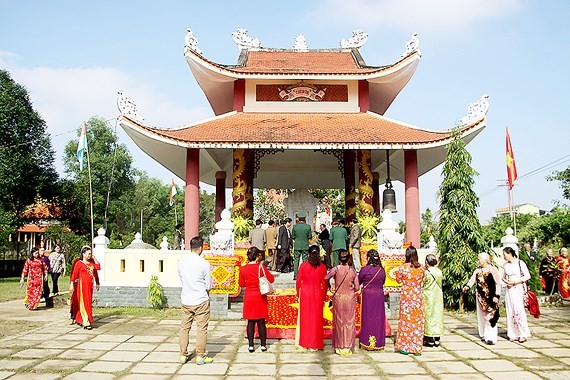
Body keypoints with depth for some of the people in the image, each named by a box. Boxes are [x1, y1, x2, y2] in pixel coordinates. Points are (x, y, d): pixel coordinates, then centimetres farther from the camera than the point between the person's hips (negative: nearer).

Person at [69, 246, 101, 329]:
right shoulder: (79, 263, -3)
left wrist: (94, 258, 8)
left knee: (89, 303, 11)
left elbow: (98, 267, 3)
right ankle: (86, 322, -6)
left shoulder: (91, 262, 13)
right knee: (84, 303, -6)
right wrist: (71, 285, -9)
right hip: (82, 285, -6)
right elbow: (74, 275, -4)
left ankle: (79, 320, 25)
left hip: (90, 286, 6)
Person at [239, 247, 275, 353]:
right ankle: (263, 345, 14)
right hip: (260, 297, -1)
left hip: (249, 298, 1)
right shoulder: (261, 267, -12)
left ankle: (251, 345, 10)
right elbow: (271, 279, -3)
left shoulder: (243, 269, -6)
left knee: (250, 322, 9)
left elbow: (241, 284, 5)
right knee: (261, 322, 7)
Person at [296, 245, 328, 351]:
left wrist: (298, 294, 9)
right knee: (316, 318, 8)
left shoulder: (303, 265, -6)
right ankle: (315, 344, 13)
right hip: (317, 294, 0)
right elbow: (324, 284, -1)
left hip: (305, 293, 0)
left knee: (304, 317, 10)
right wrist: (323, 298, 9)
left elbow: (298, 281, -3)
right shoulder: (322, 267, -5)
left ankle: (304, 344, 14)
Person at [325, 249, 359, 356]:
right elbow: (357, 287, -2)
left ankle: (339, 347, 15)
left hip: (338, 297, -1)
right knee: (349, 322, 8)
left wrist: (329, 285, 1)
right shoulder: (352, 270, -4)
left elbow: (326, 278, -19)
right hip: (350, 298, 1)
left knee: (339, 321, 10)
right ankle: (348, 347, 9)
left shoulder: (336, 269, -10)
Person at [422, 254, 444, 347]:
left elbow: (421, 286, -8)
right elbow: (441, 283, 10)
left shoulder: (426, 273, -15)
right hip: (438, 297, 5)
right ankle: (437, 340, 15)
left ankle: (430, 340, 5)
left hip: (428, 296, -5)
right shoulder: (439, 272, 1)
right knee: (438, 315, 10)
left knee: (429, 315, 2)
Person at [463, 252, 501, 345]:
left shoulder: (493, 270, -5)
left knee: (490, 316, -11)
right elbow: (472, 279, 2)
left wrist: (496, 296, -13)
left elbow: (498, 284, -6)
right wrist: (467, 286, -17)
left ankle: (491, 337, -11)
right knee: (481, 316, 8)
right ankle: (484, 335, 18)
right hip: (480, 297, 6)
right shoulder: (477, 270, 11)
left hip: (490, 297, -6)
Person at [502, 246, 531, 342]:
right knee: (510, 311, 4)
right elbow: (503, 276, 21)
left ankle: (523, 334, -3)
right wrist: (505, 281, -2)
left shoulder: (520, 263, -8)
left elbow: (527, 276, -10)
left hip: (518, 289, -6)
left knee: (518, 310, -11)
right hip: (509, 290, 6)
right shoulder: (505, 265, 9)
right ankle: (513, 334, 11)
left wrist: (515, 282, -15)